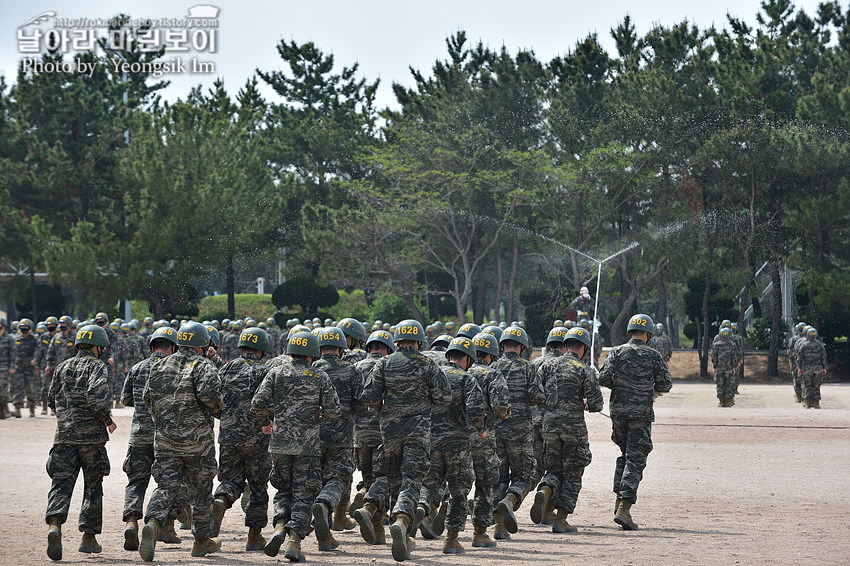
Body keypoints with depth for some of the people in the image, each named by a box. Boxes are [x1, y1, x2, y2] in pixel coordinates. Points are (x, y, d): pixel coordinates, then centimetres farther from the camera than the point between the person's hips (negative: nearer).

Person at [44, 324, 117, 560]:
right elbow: (97, 395, -20)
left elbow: (52, 400, 18)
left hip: (64, 434, 3)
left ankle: (54, 525, -29)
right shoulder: (97, 367, -4)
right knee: (93, 487, 10)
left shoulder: (62, 368, 12)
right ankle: (89, 538, 12)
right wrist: (108, 420, -7)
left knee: (61, 482, -3)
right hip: (91, 434, -3)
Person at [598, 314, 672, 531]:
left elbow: (603, 378, -4)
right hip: (641, 413, -3)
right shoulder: (653, 356, -2)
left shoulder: (617, 352, 4)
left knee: (625, 454, 22)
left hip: (618, 410, 3)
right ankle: (624, 508, -15)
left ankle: (619, 496, 16)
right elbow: (665, 385, -3)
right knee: (636, 459, -4)